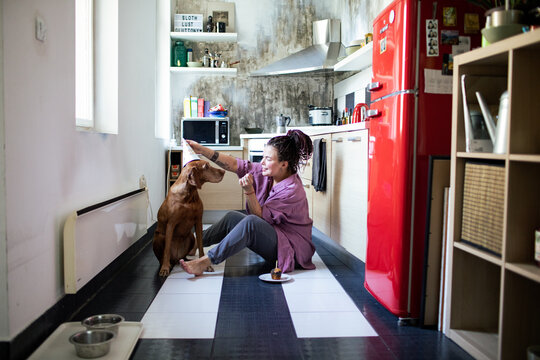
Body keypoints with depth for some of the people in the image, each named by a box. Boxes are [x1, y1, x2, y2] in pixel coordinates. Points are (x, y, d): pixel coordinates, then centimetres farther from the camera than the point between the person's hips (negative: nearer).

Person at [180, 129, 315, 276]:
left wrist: (249, 191, -30)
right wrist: (202, 150, -10)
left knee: (251, 222, -31)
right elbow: (233, 164, -4)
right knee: (232, 217, -6)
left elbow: (260, 215, -20)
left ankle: (205, 262, -28)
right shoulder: (266, 172, -2)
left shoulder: (292, 190, -24)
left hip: (292, 247, -8)